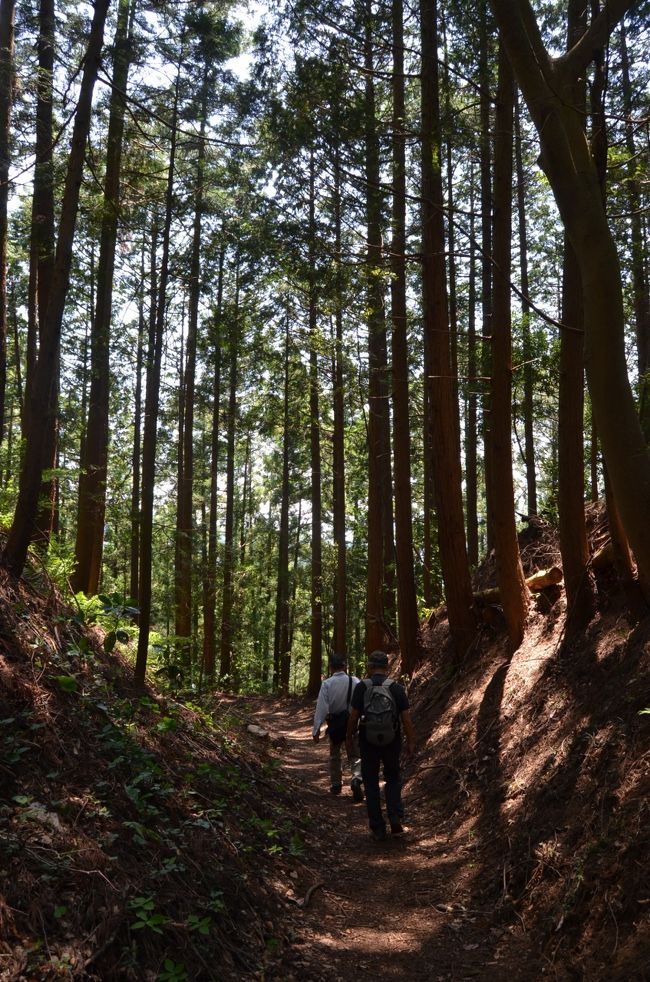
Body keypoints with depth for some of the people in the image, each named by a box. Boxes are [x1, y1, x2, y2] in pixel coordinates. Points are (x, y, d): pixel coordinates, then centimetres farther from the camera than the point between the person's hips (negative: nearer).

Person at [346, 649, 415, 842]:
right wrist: (411, 742, 4)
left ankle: (377, 829, 12)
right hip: (392, 740, 1)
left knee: (371, 784, 10)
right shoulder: (397, 688, -6)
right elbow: (406, 718, -6)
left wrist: (350, 737, 7)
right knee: (393, 779, 21)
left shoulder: (361, 687, -9)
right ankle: (396, 819, 4)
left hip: (368, 741, -1)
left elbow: (353, 716, -8)